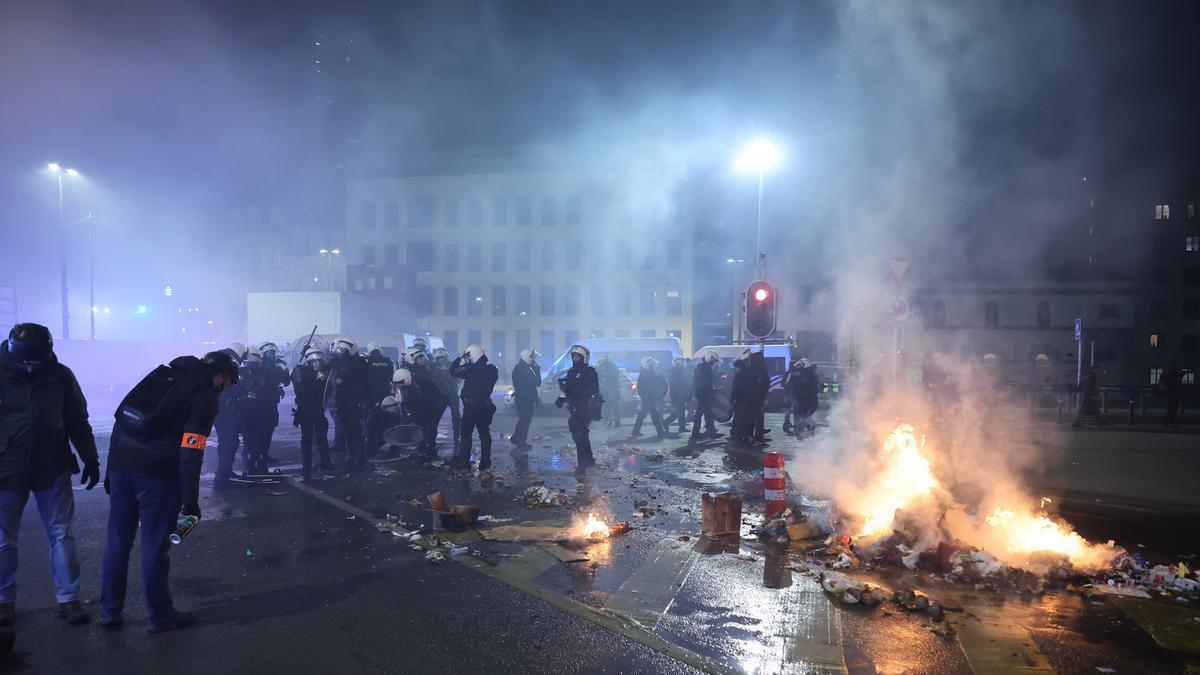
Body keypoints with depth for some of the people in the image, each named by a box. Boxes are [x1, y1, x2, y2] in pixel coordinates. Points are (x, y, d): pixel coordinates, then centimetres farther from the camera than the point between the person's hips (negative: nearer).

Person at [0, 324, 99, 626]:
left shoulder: (60, 376, -4)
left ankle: (68, 598, 12)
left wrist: (90, 459, 6)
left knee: (61, 534, 4)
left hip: (53, 470, 0)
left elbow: (78, 420, 5)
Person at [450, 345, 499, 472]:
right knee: (485, 434, 8)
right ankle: (485, 464, 10)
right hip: (485, 405, 5)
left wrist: (460, 358, 1)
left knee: (466, 434, 5)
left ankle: (463, 460, 6)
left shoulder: (471, 369, -15)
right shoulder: (492, 370, 2)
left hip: (471, 405, -5)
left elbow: (453, 371, -7)